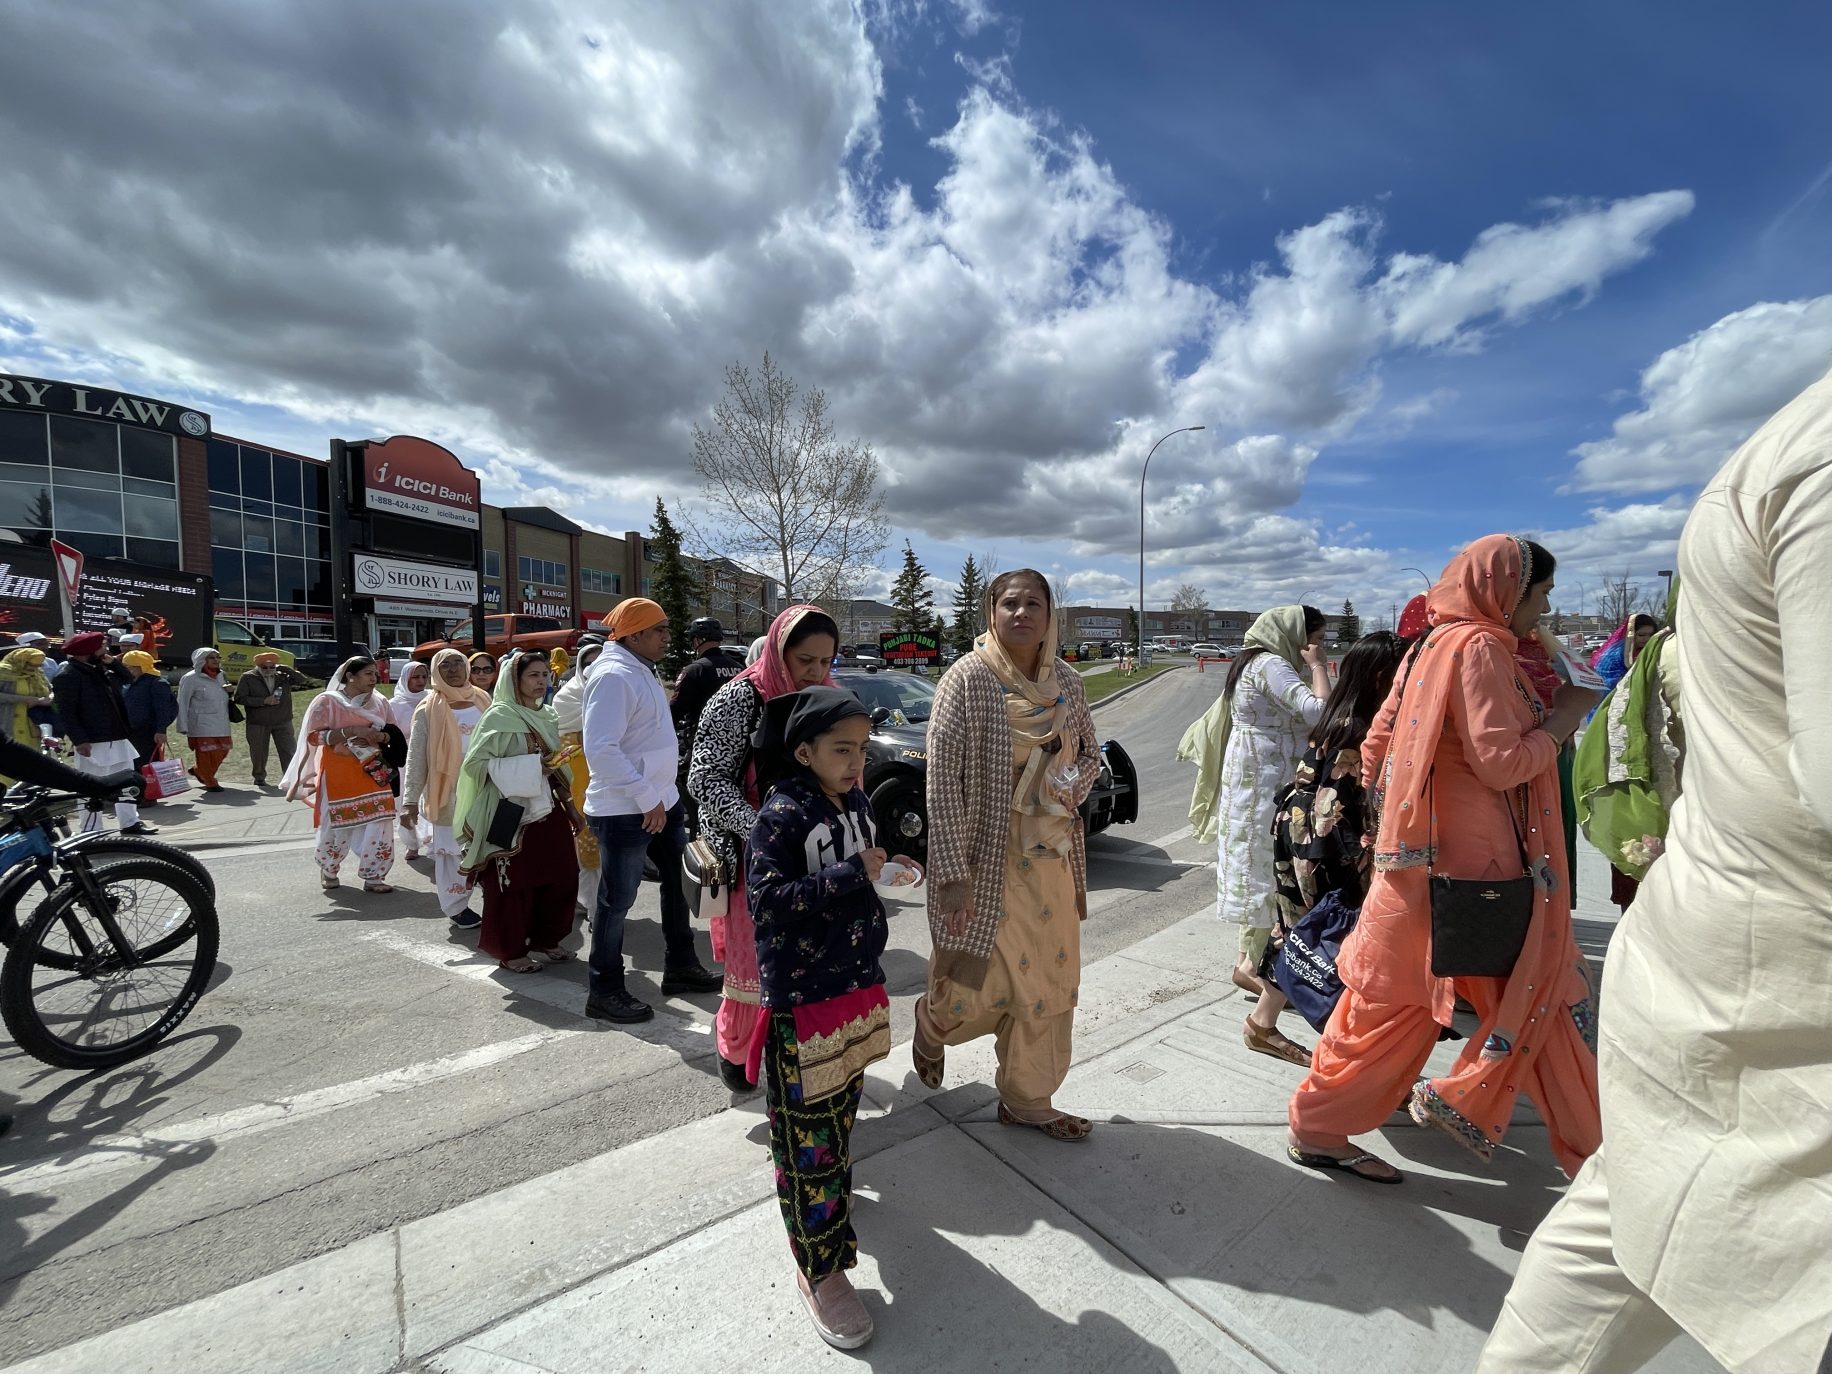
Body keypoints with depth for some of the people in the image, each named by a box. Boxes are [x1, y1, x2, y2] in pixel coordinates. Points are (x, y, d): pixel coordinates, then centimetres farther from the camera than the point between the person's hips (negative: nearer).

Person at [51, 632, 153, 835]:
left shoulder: (102, 670, 13)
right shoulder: (68, 676, -13)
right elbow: (66, 712, -17)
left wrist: (113, 663, 9)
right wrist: (79, 740, -23)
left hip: (118, 737, 9)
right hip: (93, 742, -8)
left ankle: (130, 822, 26)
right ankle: (91, 831, 4)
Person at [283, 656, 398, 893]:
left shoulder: (379, 702, 7)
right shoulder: (327, 701, -5)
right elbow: (313, 736, -12)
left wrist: (379, 736, -10)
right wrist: (352, 731, -22)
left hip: (372, 771, 3)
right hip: (338, 773, -3)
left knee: (378, 823, -4)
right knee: (337, 824, 7)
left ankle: (373, 876, 6)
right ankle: (328, 870, 34)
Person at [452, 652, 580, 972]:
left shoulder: (547, 715, 11)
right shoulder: (499, 716, -10)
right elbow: (476, 762, -15)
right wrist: (529, 767, -21)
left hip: (549, 809, 7)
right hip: (512, 813, -7)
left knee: (562, 877, 9)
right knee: (513, 886, 4)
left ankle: (546, 938, 28)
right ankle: (510, 950, 20)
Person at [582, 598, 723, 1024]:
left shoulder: (642, 671, 13)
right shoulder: (614, 675, -18)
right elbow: (601, 749, -26)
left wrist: (659, 795, 14)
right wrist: (646, 798, -24)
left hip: (661, 801, 10)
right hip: (625, 811, -10)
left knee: (678, 881, 18)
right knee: (618, 899, 3)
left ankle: (680, 965, 33)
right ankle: (605, 992, 19)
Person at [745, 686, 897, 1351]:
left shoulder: (856, 804, 4)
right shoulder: (781, 815, -18)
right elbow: (766, 898, -26)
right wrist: (852, 875, -27)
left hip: (857, 986, 7)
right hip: (800, 1000, -7)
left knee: (842, 1114, 25)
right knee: (808, 1134, 6)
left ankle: (832, 1196, 49)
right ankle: (819, 1266, 21)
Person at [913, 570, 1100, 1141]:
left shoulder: (1066, 681, 3)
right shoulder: (968, 678, -14)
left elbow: (1090, 751, 17)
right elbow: (942, 781, -16)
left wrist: (1074, 785, -7)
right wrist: (952, 874, -18)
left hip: (1051, 859, 6)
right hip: (986, 861, -5)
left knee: (1049, 984, 13)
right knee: (982, 987, 6)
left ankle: (1028, 1099, 35)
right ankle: (931, 1022, 42)